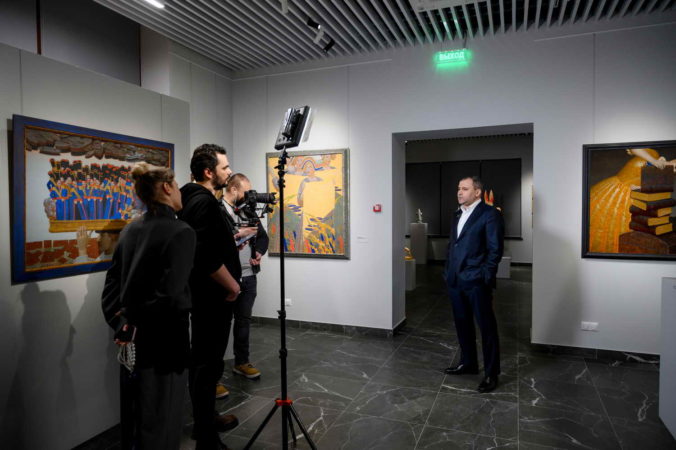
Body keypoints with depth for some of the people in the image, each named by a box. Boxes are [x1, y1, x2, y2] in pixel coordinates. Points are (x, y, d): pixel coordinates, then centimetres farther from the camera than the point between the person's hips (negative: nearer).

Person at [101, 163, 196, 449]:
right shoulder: (181, 232, -17)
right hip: (163, 341, -7)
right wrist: (135, 325, -11)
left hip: (132, 343, 7)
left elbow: (112, 284, 5)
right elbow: (170, 295, -24)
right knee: (159, 425, 9)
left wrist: (120, 323, 0)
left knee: (133, 419, 22)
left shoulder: (130, 230, 5)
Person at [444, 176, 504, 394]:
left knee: (487, 327, 3)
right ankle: (468, 363, 33)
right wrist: (448, 271, 12)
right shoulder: (458, 215, 15)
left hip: (476, 281, -7)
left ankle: (491, 373, 14)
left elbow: (495, 249, -11)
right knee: (462, 324, 17)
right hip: (455, 280, 7)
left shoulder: (490, 214, -8)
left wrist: (485, 277, -15)